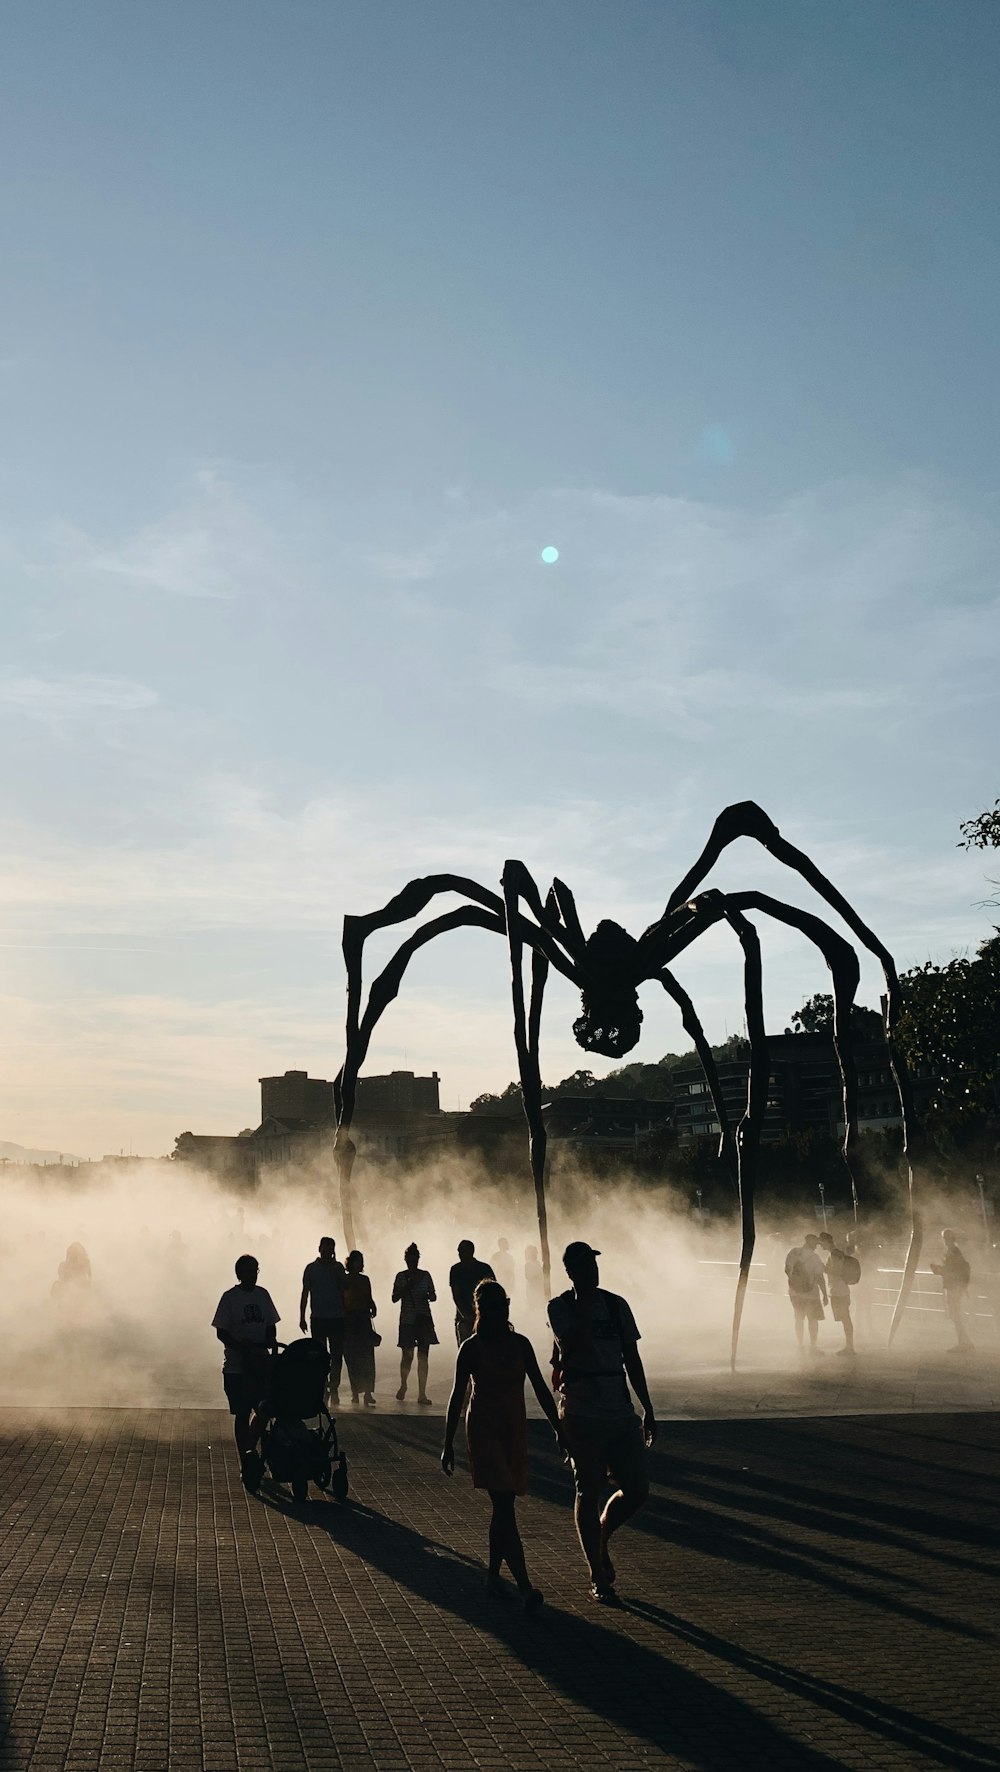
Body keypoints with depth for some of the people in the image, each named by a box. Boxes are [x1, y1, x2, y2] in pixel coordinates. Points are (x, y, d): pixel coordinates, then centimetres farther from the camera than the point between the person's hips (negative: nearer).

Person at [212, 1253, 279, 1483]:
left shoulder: (263, 1294, 8)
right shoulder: (230, 1298, -6)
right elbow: (221, 1332, -8)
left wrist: (272, 1344, -6)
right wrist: (242, 1347, -21)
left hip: (262, 1365, 4)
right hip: (237, 1367, -4)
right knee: (242, 1414, 1)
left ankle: (250, 1449, 28)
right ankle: (245, 1463, 10)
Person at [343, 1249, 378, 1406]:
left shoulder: (365, 1279, 12)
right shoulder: (344, 1280, 0)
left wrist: (373, 1308, -1)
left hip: (364, 1318, 3)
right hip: (348, 1321, -3)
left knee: (367, 1357, -7)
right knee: (352, 1358, 0)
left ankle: (368, 1392, -10)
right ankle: (355, 1391, 9)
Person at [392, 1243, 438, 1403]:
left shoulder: (425, 1276, 5)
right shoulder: (401, 1276, 3)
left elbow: (434, 1297, 11)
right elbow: (394, 1298, 0)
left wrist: (429, 1296, -12)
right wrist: (407, 1287, -15)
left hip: (424, 1319, 1)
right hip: (407, 1320, -1)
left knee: (423, 1357, -1)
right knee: (407, 1355, -2)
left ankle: (422, 1394, 3)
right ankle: (403, 1385, 25)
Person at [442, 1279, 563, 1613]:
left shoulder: (520, 1344, 4)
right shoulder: (471, 1348, -7)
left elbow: (540, 1388, 9)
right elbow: (458, 1396, -5)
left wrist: (559, 1429, 7)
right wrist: (448, 1444, -6)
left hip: (515, 1429, 5)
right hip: (484, 1430, -5)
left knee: (503, 1507, 11)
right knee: (504, 1508, -12)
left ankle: (494, 1573, 26)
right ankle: (525, 1587, -17)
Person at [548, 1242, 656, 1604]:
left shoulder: (616, 1305, 10)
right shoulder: (560, 1307, -3)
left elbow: (632, 1359, 14)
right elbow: (577, 1347, -19)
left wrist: (647, 1408, 13)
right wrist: (585, 1303, -17)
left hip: (621, 1412, 4)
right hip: (582, 1414, -4)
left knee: (637, 1490, 2)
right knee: (589, 1493, 1)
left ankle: (600, 1539, 29)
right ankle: (598, 1578, 14)